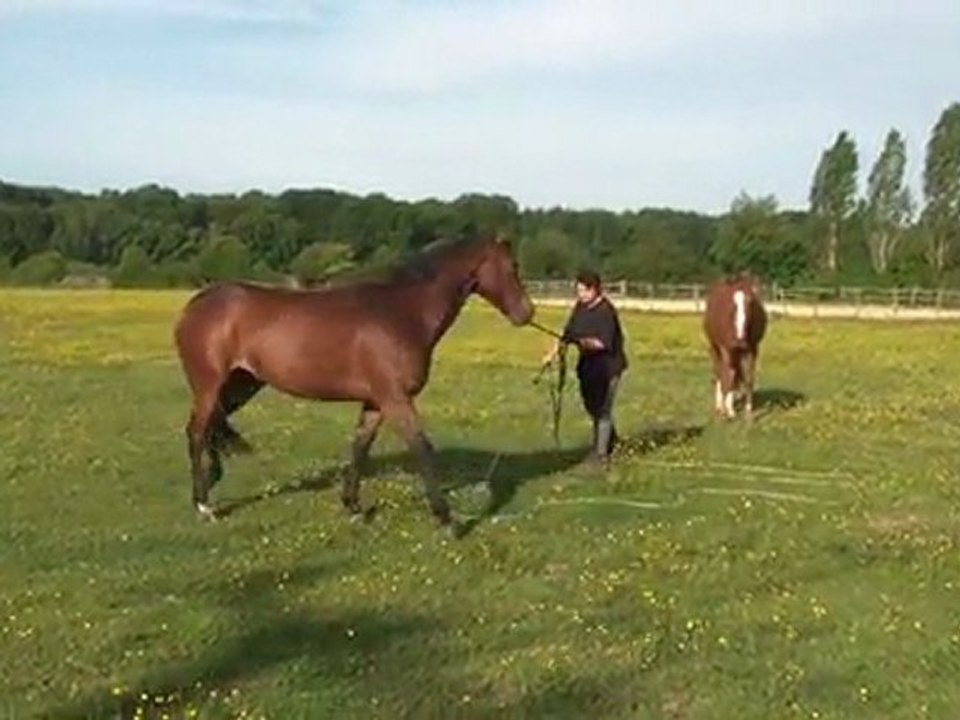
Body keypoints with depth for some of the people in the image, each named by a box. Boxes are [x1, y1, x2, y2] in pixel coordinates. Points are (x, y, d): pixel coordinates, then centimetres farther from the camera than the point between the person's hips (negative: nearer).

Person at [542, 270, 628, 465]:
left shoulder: (605, 311, -20)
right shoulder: (580, 307, 3)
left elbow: (604, 343, -26)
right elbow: (568, 332, 8)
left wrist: (584, 342, -38)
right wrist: (553, 352, 1)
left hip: (607, 364, -8)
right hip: (588, 363, 8)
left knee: (601, 408, -6)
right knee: (591, 406, 19)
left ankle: (601, 453, 1)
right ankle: (612, 441, 40)